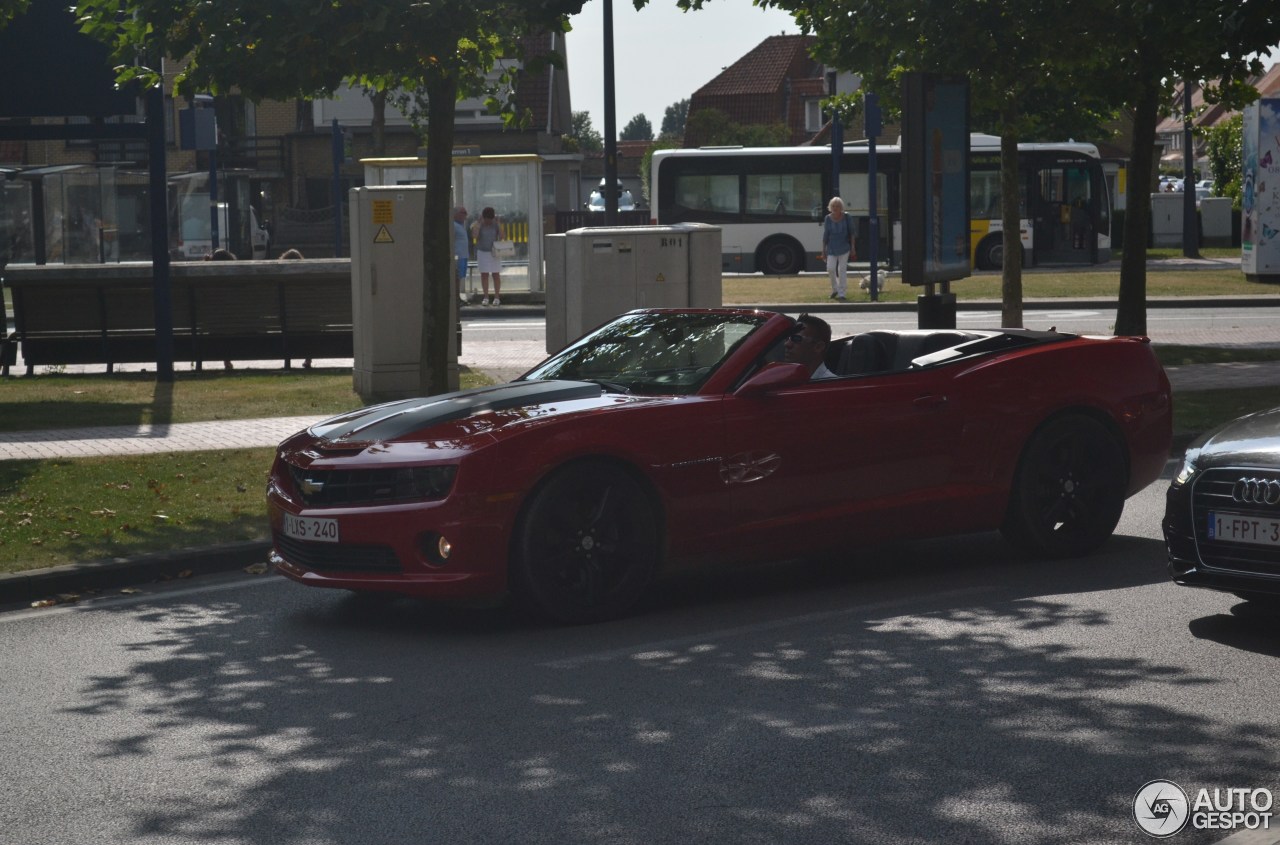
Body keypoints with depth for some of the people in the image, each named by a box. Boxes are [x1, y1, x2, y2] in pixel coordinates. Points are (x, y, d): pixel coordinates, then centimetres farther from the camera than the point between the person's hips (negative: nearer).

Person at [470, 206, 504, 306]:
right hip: (482, 252, 0)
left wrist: (498, 224, -15)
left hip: (494, 252, 0)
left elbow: (502, 237, -11)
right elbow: (474, 235, -22)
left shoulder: (496, 224, -3)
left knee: (496, 275, 1)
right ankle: (486, 297, 8)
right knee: (484, 275, 3)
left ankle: (497, 297, 6)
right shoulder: (478, 224, -5)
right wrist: (479, 222, -19)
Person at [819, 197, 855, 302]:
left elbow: (851, 233, 2)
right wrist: (823, 250, 4)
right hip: (831, 248, 1)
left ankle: (841, 293, 3)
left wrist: (852, 247, -1)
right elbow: (825, 235, 4)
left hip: (844, 248, -1)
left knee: (842, 269, -2)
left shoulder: (847, 218, -3)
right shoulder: (828, 219, 0)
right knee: (830, 268, -8)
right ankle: (835, 289, 16)